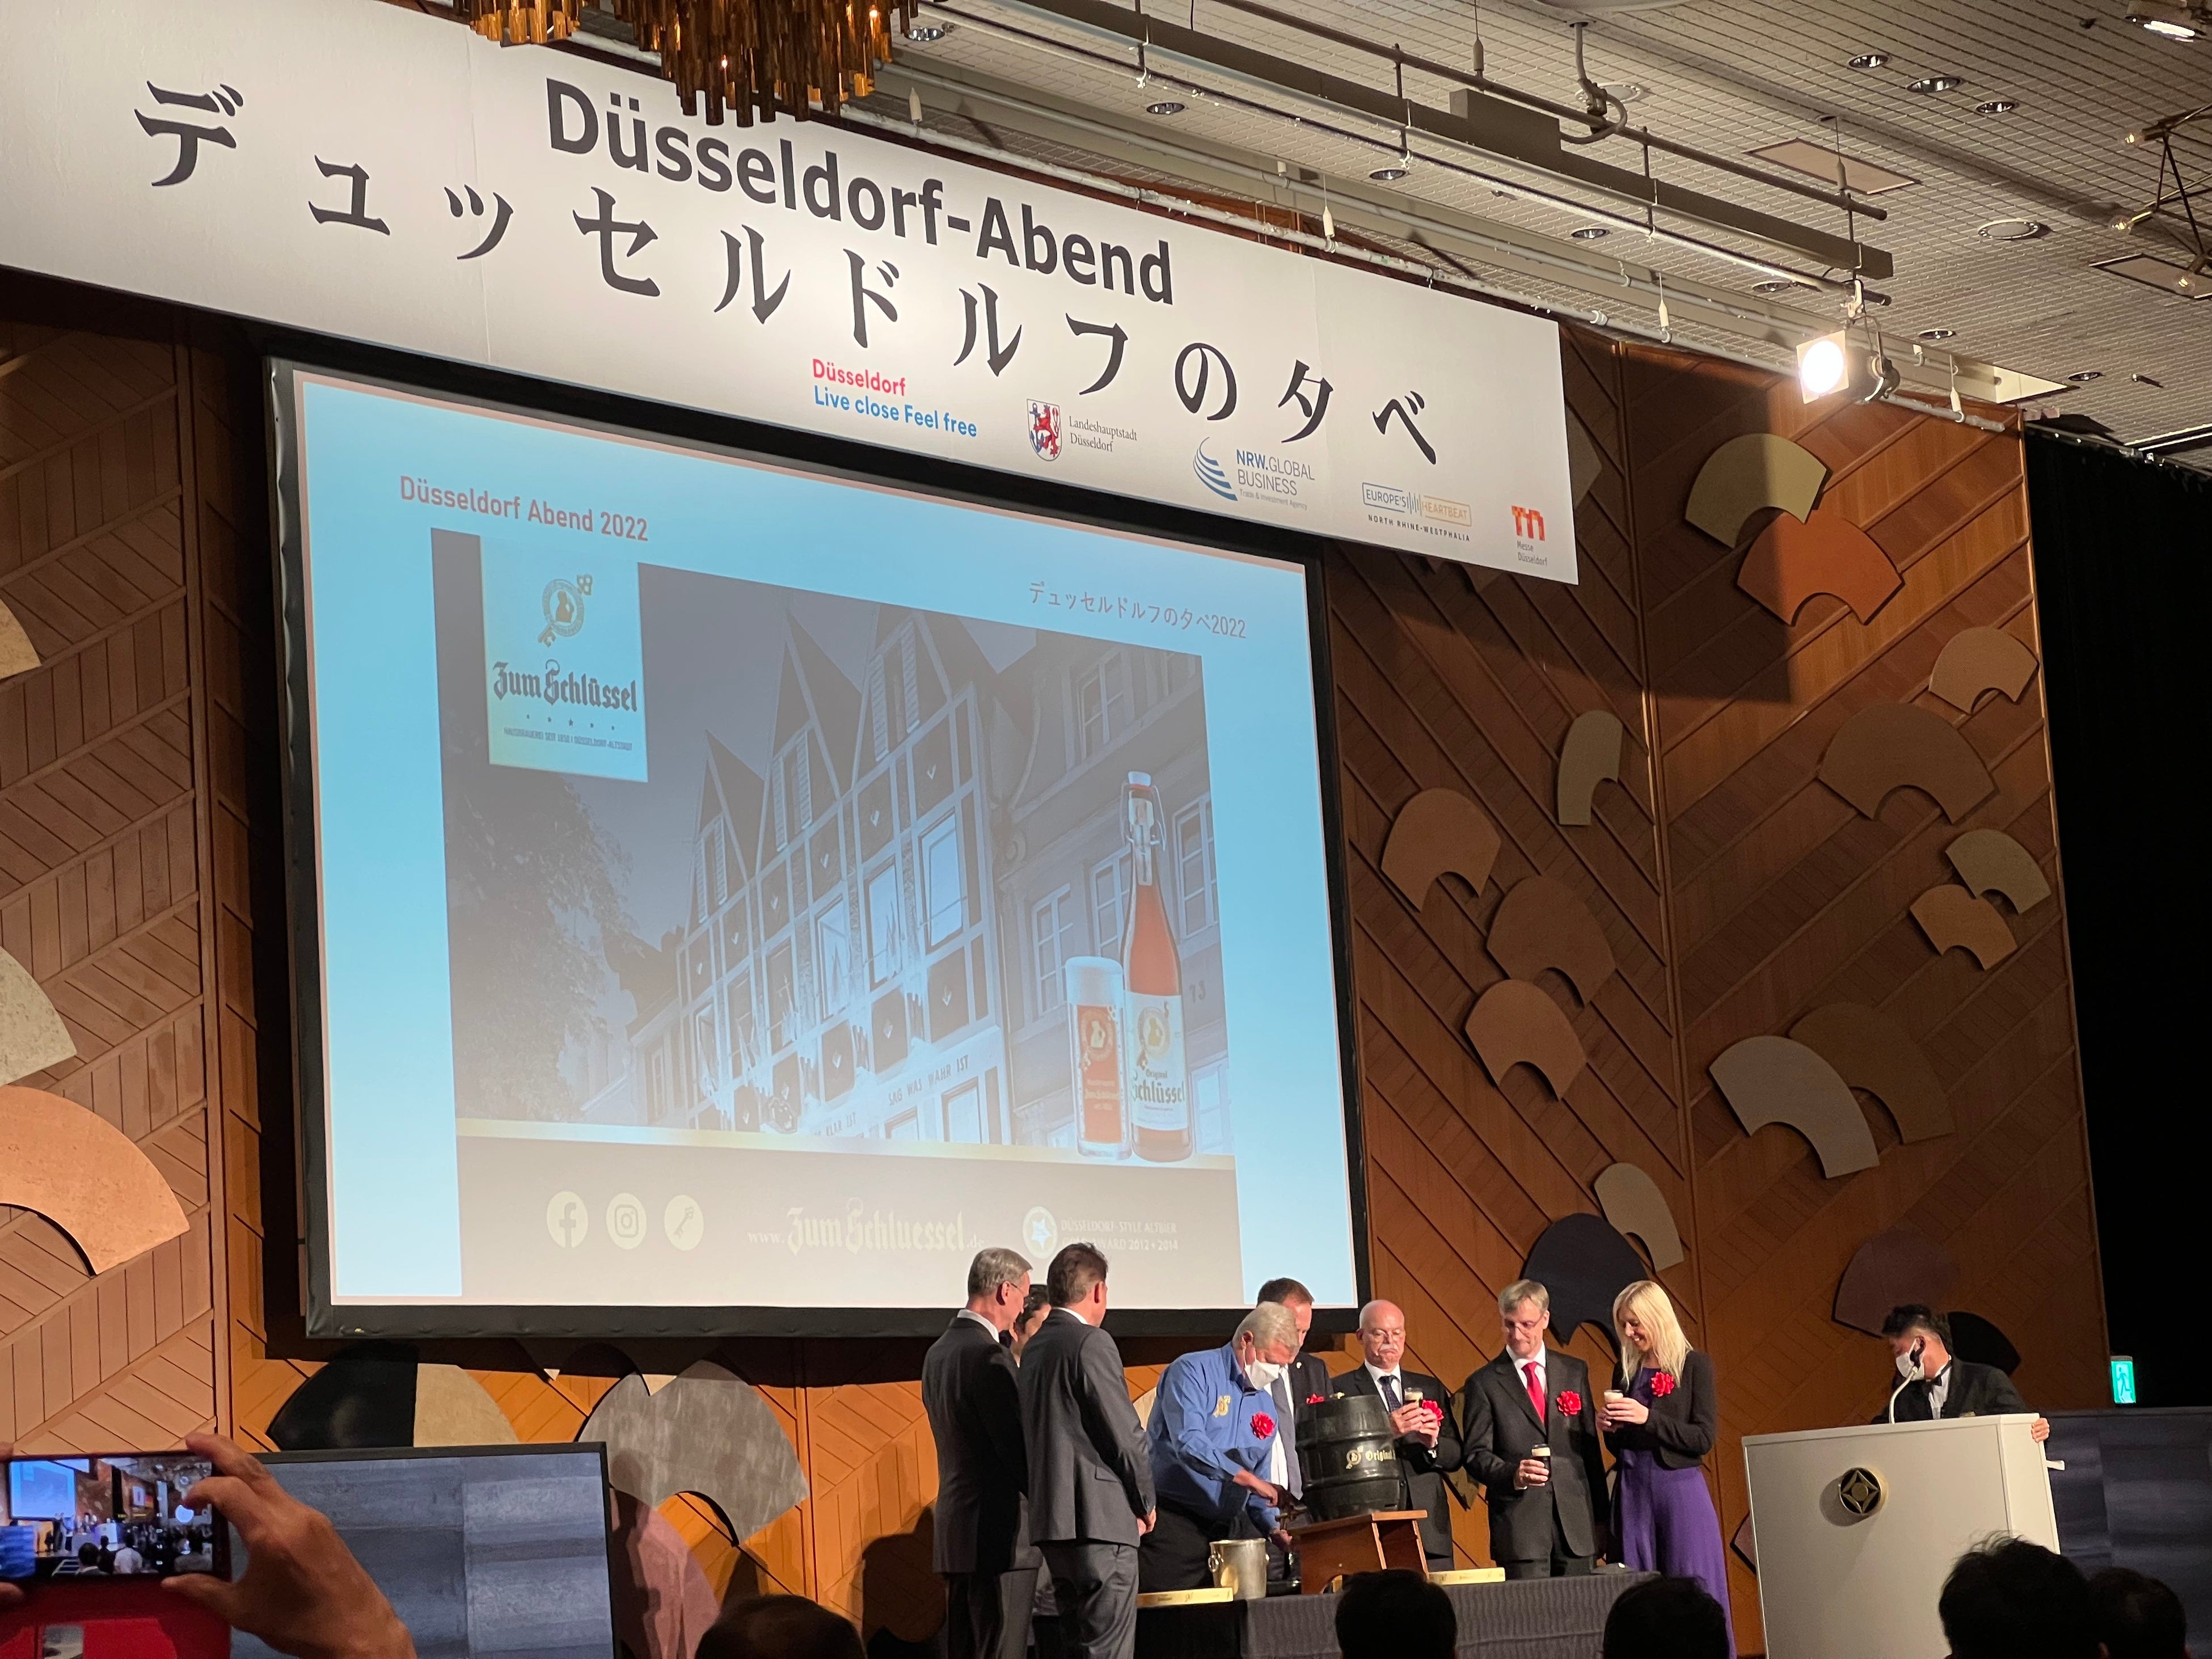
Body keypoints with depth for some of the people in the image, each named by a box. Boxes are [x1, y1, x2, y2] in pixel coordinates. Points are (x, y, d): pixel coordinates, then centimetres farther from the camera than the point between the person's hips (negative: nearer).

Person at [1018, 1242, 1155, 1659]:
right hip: (1100, 1516, -9)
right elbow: (1125, 1433, -14)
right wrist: (1145, 1501, 2)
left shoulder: (1034, 1348, 15)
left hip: (1051, 1518, 9)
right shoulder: (1092, 1343, -12)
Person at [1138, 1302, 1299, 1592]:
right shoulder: (1193, 1372, -6)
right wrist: (1250, 1479, -25)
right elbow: (1188, 1443, -22)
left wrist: (1274, 1528, 1)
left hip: (1229, 1525, 7)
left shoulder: (1266, 1406, 16)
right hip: (1175, 1522, -7)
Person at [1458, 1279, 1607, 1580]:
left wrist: (1600, 1518, 11)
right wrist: (1513, 1475, -21)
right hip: (1519, 1521, -3)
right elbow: (1477, 1455, -1)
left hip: (1576, 1519, 3)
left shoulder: (1575, 1372, 12)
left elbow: (1590, 1447, 14)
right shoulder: (1484, 1383, 3)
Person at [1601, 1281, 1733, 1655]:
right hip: (1633, 1493, 5)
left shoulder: (1694, 1365, -2)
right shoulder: (1626, 1371, 12)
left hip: (1679, 1490, -5)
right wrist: (1611, 1427, -3)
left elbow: (1704, 1438, -9)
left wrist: (1648, 1418, -17)